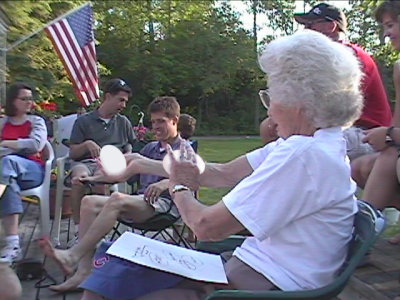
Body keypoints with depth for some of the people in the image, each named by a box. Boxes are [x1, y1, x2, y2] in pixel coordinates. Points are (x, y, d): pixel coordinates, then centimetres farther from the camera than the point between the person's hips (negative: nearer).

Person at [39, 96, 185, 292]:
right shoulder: (150, 148, 27)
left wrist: (165, 183, -32)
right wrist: (93, 178, 14)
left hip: (164, 203, -7)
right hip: (140, 201, 7)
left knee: (117, 199, -34)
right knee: (89, 202, -16)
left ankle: (73, 255, -32)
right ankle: (83, 272, -25)